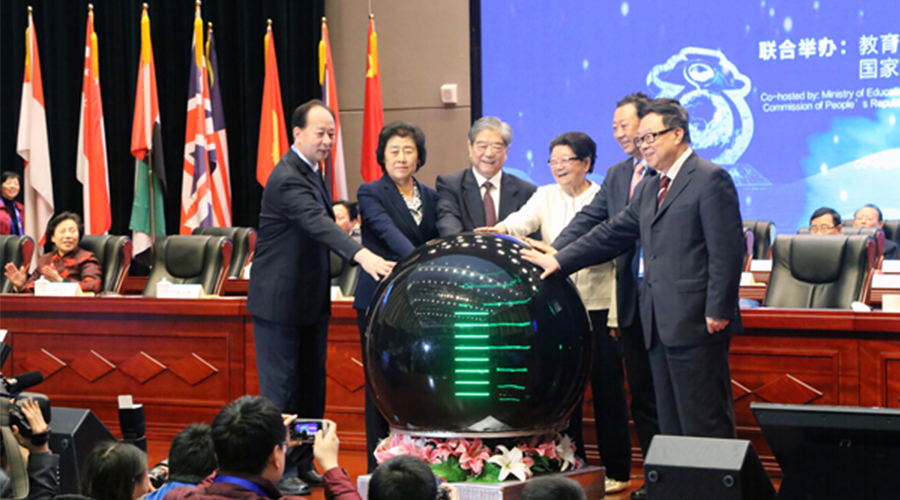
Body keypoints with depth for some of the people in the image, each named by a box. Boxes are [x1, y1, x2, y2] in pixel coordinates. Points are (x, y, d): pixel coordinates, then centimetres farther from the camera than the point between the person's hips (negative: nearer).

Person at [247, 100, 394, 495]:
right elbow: (317, 223, -36)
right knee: (281, 386, -3)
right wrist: (360, 254, -48)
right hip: (280, 300, -9)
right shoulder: (287, 178, -21)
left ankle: (303, 464, 20)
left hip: (310, 299, 9)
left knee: (311, 384, 12)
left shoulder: (311, 171, 11)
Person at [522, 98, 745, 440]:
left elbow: (727, 251, -12)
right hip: (660, 325, 9)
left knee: (705, 424, -8)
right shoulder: (649, 190, 21)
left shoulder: (711, 180, -7)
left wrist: (718, 312, -17)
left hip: (695, 323, -9)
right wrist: (559, 261, 16)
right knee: (669, 422, 9)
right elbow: (612, 235, 24)